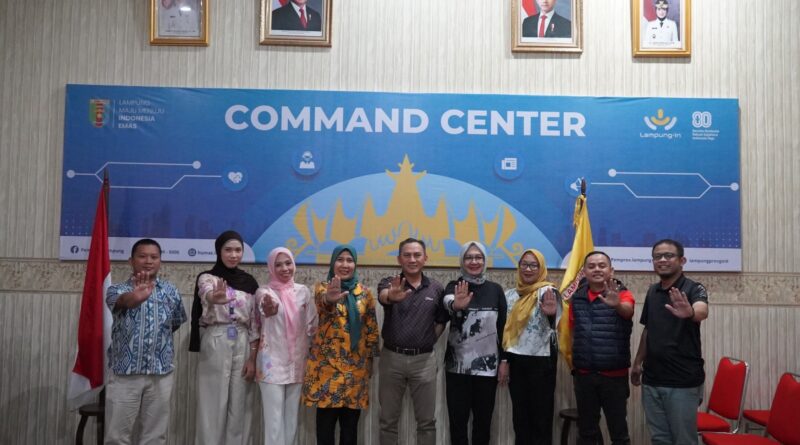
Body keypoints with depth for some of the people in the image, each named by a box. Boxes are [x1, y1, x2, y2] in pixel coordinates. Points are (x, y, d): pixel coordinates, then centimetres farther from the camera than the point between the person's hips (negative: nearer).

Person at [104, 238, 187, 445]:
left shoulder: (171, 291, 5)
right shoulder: (118, 289, -4)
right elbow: (123, 301, -30)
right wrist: (134, 297, -50)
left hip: (161, 374, 2)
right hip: (124, 372, -2)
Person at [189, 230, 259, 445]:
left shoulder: (249, 281, 8)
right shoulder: (207, 277, -3)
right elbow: (207, 294, -28)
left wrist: (253, 357, -1)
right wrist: (215, 298, -53)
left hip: (242, 346, 3)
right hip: (215, 345, -3)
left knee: (239, 406, 7)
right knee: (213, 406, 0)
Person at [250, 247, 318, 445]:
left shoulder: (303, 291, 4)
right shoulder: (264, 292, -5)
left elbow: (312, 325, 8)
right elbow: (255, 328, -18)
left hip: (297, 362, 4)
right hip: (272, 362, -4)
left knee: (292, 416, 12)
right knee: (274, 417, -5)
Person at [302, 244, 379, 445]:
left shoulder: (365, 292, 6)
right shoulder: (323, 288, -4)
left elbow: (372, 328, 11)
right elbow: (323, 303, -29)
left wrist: (370, 359, 8)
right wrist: (329, 299, -52)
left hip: (356, 366, 3)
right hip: (327, 364, -3)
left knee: (350, 425, 8)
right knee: (325, 424, -1)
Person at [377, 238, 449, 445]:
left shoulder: (436, 288, 3)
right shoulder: (389, 283, -4)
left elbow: (441, 321, 12)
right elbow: (383, 296, -29)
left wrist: (429, 341, -4)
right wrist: (391, 296, -53)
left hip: (424, 359, 1)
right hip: (392, 357, -1)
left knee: (426, 421, 9)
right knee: (388, 420, 10)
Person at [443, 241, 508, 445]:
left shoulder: (495, 289, 3)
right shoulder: (454, 287, -2)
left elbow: (503, 327, 6)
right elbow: (447, 302, -26)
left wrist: (504, 361, 0)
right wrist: (456, 305, -50)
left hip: (488, 366, 1)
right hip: (457, 365, -1)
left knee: (483, 419, 9)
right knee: (457, 419, 4)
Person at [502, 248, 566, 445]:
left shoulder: (548, 291, -9)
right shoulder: (510, 294, 8)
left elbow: (554, 324, -29)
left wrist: (551, 313, -51)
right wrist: (503, 359, 8)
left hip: (542, 359, -5)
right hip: (516, 360, 5)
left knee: (541, 413, 2)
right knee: (519, 413, 11)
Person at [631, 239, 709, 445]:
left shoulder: (693, 289, -11)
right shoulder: (652, 291, 8)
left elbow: (702, 311, -34)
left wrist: (690, 313, -56)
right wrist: (638, 362, 16)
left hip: (683, 382, -6)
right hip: (651, 380, 6)